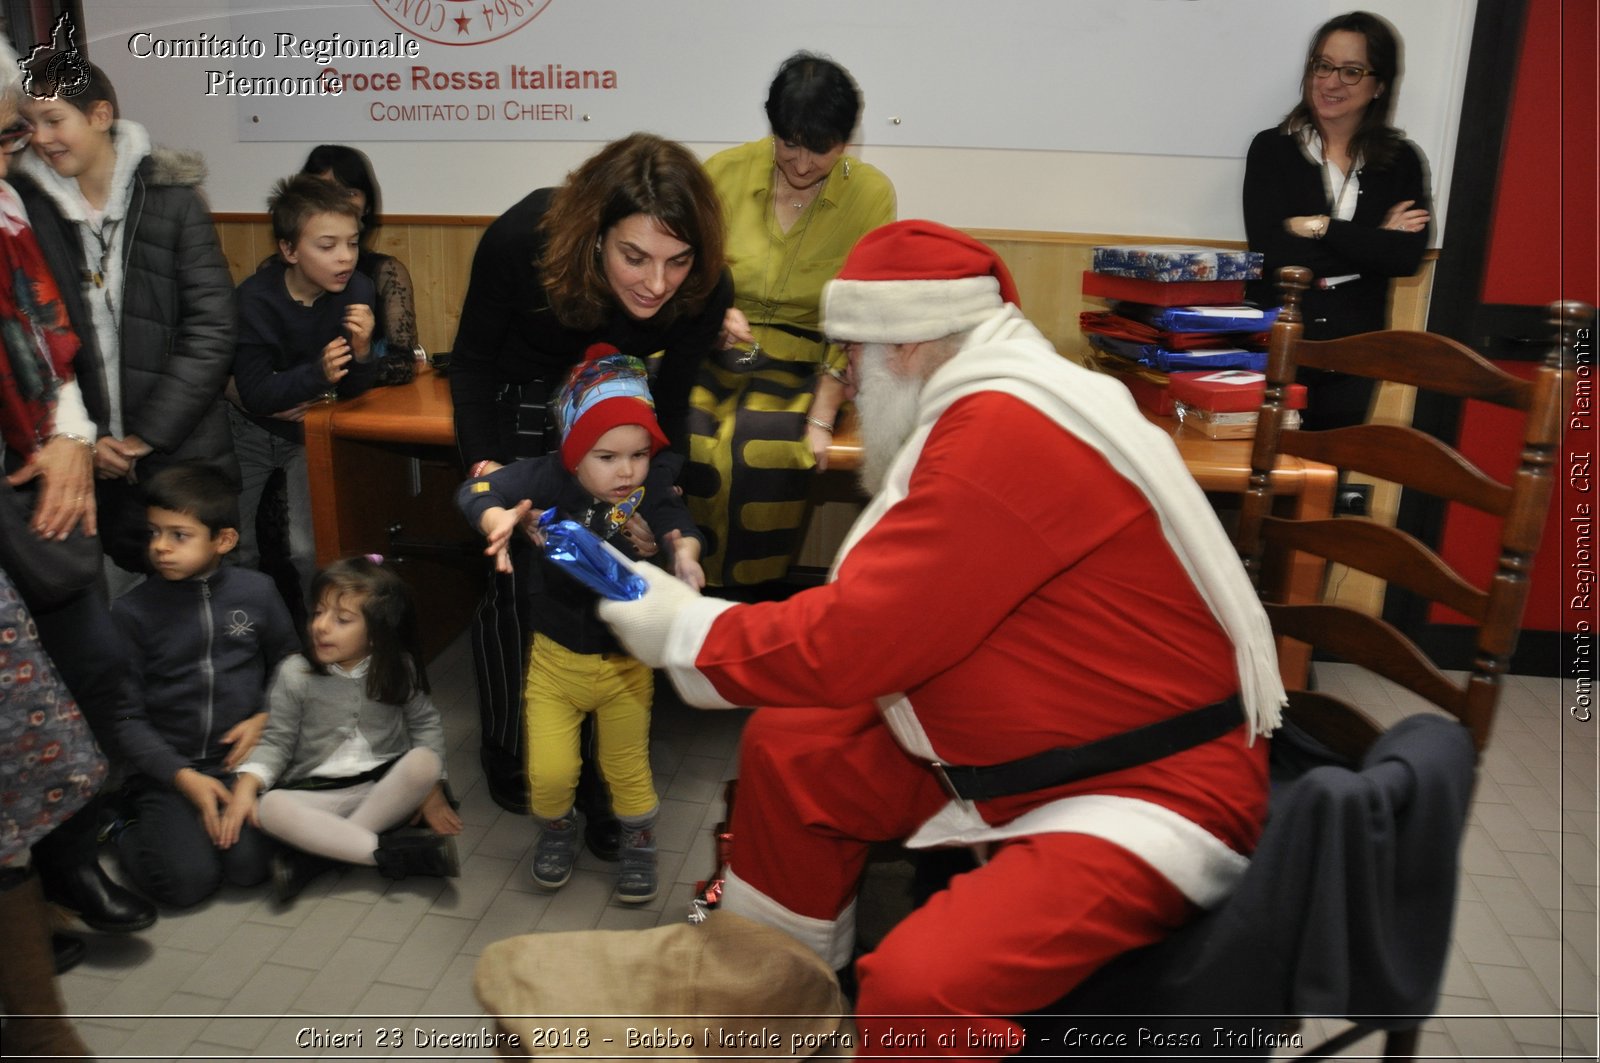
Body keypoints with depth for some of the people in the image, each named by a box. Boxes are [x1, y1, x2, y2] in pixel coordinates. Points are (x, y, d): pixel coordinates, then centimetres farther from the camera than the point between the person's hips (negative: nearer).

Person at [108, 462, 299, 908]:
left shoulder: (256, 592, 0)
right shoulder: (131, 611, -6)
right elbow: (125, 716, -5)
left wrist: (266, 717, -5)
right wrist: (184, 778, -14)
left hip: (240, 758, 1)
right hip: (166, 767, -1)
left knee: (249, 864, -21)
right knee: (188, 880, -17)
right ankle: (122, 830, 14)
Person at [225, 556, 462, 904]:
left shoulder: (398, 670, -4)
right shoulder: (294, 674, -6)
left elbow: (426, 724, 4)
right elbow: (276, 741, -1)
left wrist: (431, 790, -6)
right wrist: (245, 787, -18)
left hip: (386, 787, 1)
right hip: (318, 795, 0)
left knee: (424, 762, -30)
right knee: (270, 807, -31)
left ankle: (318, 852, -24)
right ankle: (389, 852, -30)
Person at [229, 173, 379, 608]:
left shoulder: (356, 290, -18)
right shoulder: (255, 298, -23)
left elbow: (353, 388, -11)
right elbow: (255, 394, -26)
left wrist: (362, 349, -33)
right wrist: (317, 374, -43)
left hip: (310, 431, 1)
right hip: (251, 429, 0)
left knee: (307, 551, -11)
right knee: (238, 549, 7)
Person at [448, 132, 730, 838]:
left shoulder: (704, 290, -29)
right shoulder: (521, 240, -34)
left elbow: (667, 411, -13)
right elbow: (472, 360, -16)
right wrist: (483, 465, -29)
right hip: (519, 408, -1)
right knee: (515, 580, -3)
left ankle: (603, 780, 16)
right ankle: (509, 754, 23)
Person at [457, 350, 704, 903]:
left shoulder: (653, 489, -18)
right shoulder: (549, 477, -20)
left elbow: (680, 527, -33)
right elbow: (474, 491, -28)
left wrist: (684, 553, -56)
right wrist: (498, 519, -49)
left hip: (625, 660, 0)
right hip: (555, 656, 0)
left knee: (627, 768, 15)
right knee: (548, 772, 3)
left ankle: (638, 841, 44)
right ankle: (556, 827, 37)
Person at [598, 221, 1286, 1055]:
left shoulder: (1006, 431, -25)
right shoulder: (994, 412, 7)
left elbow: (849, 643, -24)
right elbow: (880, 619, 7)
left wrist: (681, 633, -8)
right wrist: (697, 617, 3)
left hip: (1148, 794, -10)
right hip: (1022, 758, 10)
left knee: (921, 983, -30)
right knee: (789, 747, 11)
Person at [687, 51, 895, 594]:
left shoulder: (871, 194, -3)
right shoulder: (726, 171, -1)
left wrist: (821, 419, -11)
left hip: (799, 365, -1)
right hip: (707, 351, 1)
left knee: (766, 450, -31)